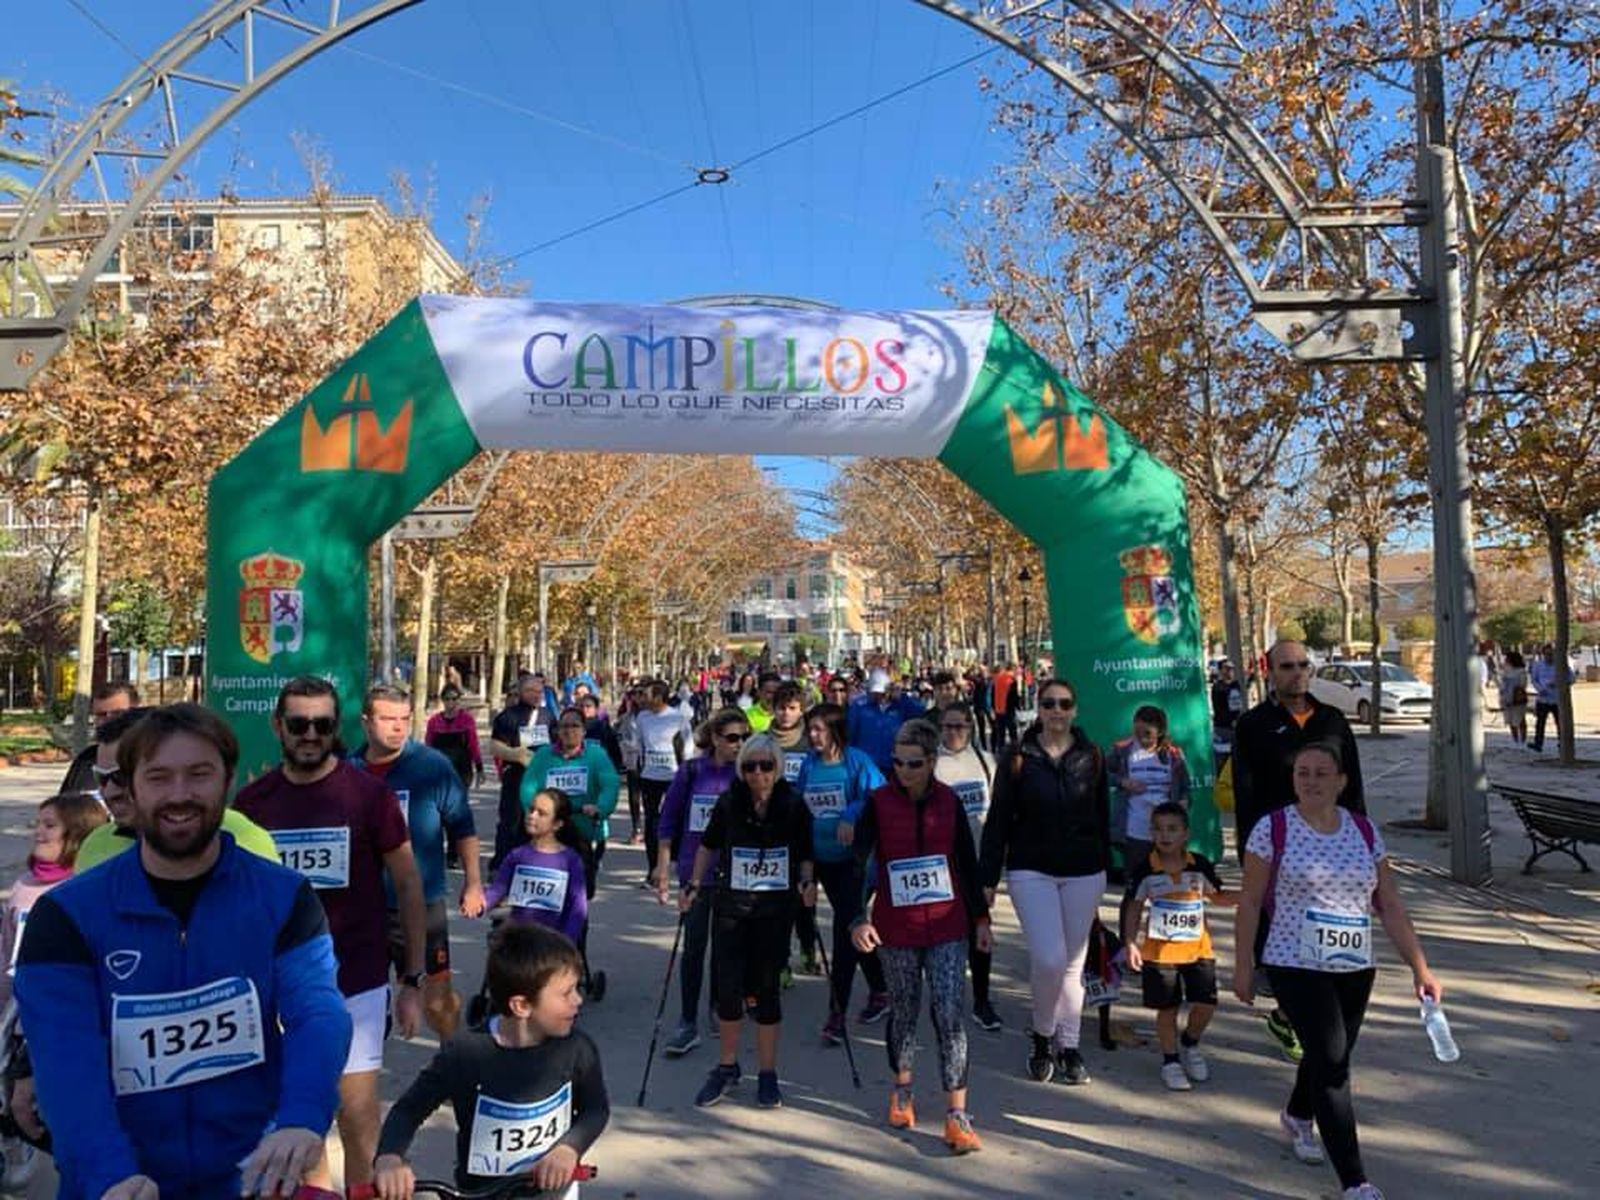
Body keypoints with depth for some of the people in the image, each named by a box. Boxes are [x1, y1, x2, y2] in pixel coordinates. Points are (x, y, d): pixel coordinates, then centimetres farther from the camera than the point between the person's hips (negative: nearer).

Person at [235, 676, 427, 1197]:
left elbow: (408, 885, -3)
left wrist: (413, 980, -4)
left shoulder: (369, 793, -9)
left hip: (357, 983, -3)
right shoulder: (252, 801, -1)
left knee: (357, 1114, 1)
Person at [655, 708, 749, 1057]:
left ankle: (719, 1006, 32)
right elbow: (669, 818, 1)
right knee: (694, 946, 0)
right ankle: (688, 1023, 7)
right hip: (695, 869, 0)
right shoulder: (691, 770, -5)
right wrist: (663, 866, 0)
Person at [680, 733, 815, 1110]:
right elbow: (709, 845, 10)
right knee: (727, 987, 3)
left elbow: (805, 856, 4)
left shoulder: (793, 806, -8)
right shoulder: (728, 803, -6)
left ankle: (767, 1073, 21)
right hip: (731, 905, 1)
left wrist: (806, 882, -14)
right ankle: (727, 1067, 25)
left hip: (775, 909, -1)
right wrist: (693, 885, 2)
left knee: (765, 989, 4)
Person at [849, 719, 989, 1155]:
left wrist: (981, 917, 10)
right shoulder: (878, 803, -6)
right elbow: (857, 862, -8)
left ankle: (957, 1116, 0)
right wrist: (858, 919, -18)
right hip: (895, 929, 0)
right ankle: (902, 1090, 37)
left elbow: (967, 861, 8)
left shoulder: (949, 801, -1)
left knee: (950, 1016, -5)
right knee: (904, 1010, 14)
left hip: (947, 928, 0)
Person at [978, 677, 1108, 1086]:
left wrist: (1104, 867, 10)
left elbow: (1103, 817, 9)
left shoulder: (1092, 757, 2)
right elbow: (998, 820, -2)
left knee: (1074, 962, 10)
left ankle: (1068, 1045, 26)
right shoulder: (1018, 758, -4)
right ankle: (1042, 1034, 14)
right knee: (1049, 958, -13)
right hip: (1031, 871, -2)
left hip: (1083, 872, 2)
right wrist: (988, 878, -4)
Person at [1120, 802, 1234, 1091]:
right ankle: (1170, 1060, 27)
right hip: (1160, 951, -2)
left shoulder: (1200, 865, -4)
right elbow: (1134, 908, -1)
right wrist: (1131, 943, -7)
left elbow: (1217, 896, 13)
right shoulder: (1144, 869, -9)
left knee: (1206, 1003, 0)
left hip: (1198, 948, 2)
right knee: (1167, 1008, 6)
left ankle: (1189, 1046, 30)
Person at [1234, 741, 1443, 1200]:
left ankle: (1297, 1116, 50)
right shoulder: (1272, 829, -9)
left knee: (1328, 1056, 19)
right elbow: (1250, 901, -5)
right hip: (1296, 967, -5)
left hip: (1355, 970, 5)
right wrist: (1243, 966, -5)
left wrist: (1420, 968, 1)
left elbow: (1390, 906, 5)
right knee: (1331, 1061, -12)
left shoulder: (1365, 832, 3)